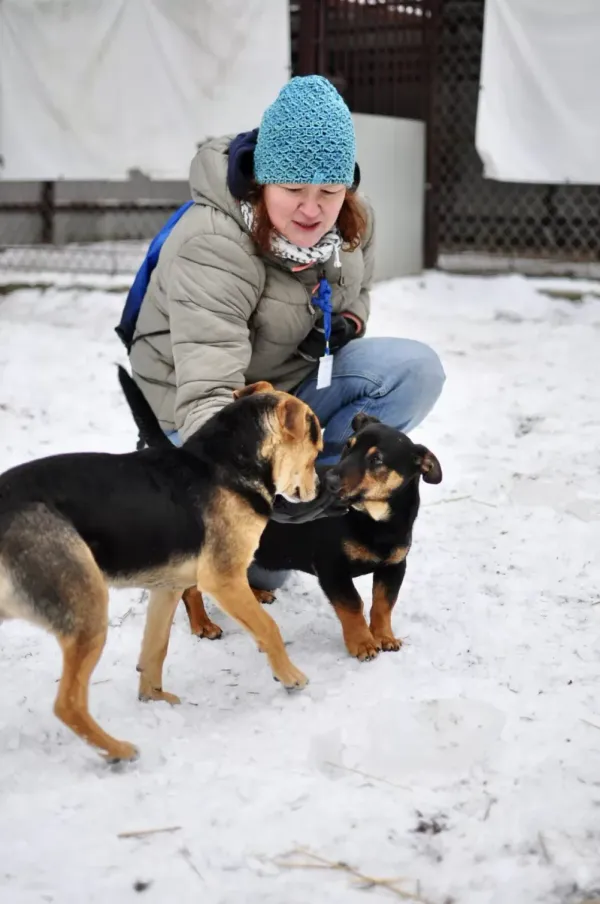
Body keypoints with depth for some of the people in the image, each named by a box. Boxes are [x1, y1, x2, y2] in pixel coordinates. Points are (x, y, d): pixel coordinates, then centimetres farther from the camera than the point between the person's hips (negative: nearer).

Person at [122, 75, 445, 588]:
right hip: (208, 416, -6)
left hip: (298, 379, 6)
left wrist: (345, 325, -10)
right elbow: (206, 394, -41)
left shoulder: (350, 222, -10)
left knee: (417, 369, -18)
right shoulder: (212, 248, -32)